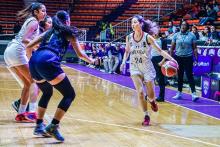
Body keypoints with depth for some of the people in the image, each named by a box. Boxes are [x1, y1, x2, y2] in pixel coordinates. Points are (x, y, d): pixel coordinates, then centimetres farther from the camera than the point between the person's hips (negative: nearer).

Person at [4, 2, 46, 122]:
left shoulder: (30, 21, 24)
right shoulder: (34, 22, -4)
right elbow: (24, 39, -16)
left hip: (9, 51, 9)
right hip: (17, 51, -9)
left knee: (28, 83, 13)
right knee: (34, 81, -6)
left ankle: (21, 113, 9)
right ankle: (32, 112, -15)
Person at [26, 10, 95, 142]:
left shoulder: (49, 32, 30)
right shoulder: (69, 32, 17)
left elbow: (29, 47, 27)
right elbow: (80, 53, 19)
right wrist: (91, 60, 38)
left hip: (34, 61, 7)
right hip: (48, 62, -7)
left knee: (47, 93, 30)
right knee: (70, 94, 4)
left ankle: (39, 126, 24)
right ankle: (53, 127, -8)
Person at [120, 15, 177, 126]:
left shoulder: (148, 37, -13)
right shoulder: (129, 37, -3)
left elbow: (160, 50, -12)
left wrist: (171, 59, -22)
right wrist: (124, 62, 2)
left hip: (147, 67, -2)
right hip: (135, 67, 2)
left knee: (151, 96, 3)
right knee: (140, 92, -11)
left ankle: (152, 101, 42)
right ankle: (146, 116, 3)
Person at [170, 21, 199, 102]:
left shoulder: (192, 35, -1)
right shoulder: (176, 35, 3)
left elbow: (194, 48, 1)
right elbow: (172, 48, 7)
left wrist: (196, 58, -7)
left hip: (188, 58, -2)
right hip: (178, 58, 2)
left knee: (190, 76, -8)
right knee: (180, 76, 10)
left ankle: (193, 94, -9)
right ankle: (179, 93, 19)